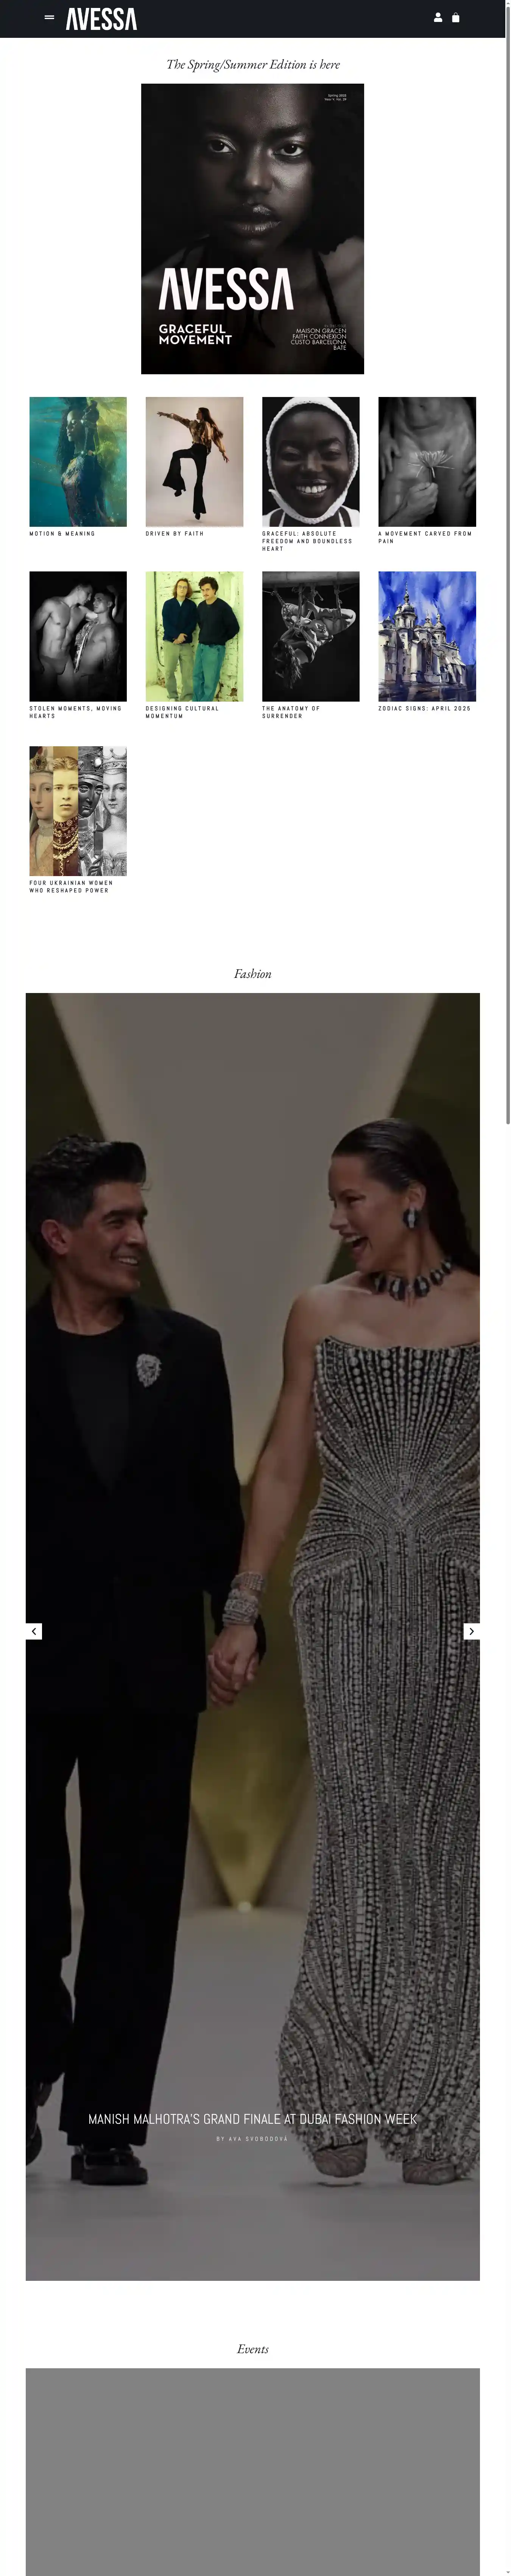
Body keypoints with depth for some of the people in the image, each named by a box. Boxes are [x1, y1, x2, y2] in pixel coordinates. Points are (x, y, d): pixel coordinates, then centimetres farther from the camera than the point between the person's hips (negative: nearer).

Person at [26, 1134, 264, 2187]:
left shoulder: (189, 1350, 6)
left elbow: (218, 1505, 9)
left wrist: (241, 1627, 2)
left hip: (150, 1673, 3)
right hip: (33, 1667, -3)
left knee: (136, 1899, 6)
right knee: (28, 1893, 5)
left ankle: (108, 2119, 13)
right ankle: (28, 2081, 25)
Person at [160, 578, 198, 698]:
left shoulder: (192, 605, 6)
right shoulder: (168, 604, 4)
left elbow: (193, 625, 0)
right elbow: (166, 624, -4)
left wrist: (183, 636, -13)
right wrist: (177, 636, -16)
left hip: (186, 643, 0)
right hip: (170, 642, 0)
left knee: (188, 672, -3)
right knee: (169, 671, 0)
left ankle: (188, 698, 3)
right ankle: (172, 697, 11)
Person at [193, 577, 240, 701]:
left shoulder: (223, 607, -13)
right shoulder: (201, 607, 6)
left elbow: (235, 628, -9)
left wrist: (222, 640, 1)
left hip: (215, 649, -7)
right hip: (201, 646, 7)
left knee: (210, 680, -3)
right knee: (197, 677, 10)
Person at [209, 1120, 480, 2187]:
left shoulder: (487, 1313, 1)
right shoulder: (319, 1315, 7)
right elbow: (282, 1469, 9)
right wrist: (242, 1610, 5)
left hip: (461, 1595, -1)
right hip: (347, 1595, 1)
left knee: (447, 1836, 1)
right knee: (359, 1833, -4)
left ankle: (432, 2105, 10)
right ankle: (343, 2093, 5)